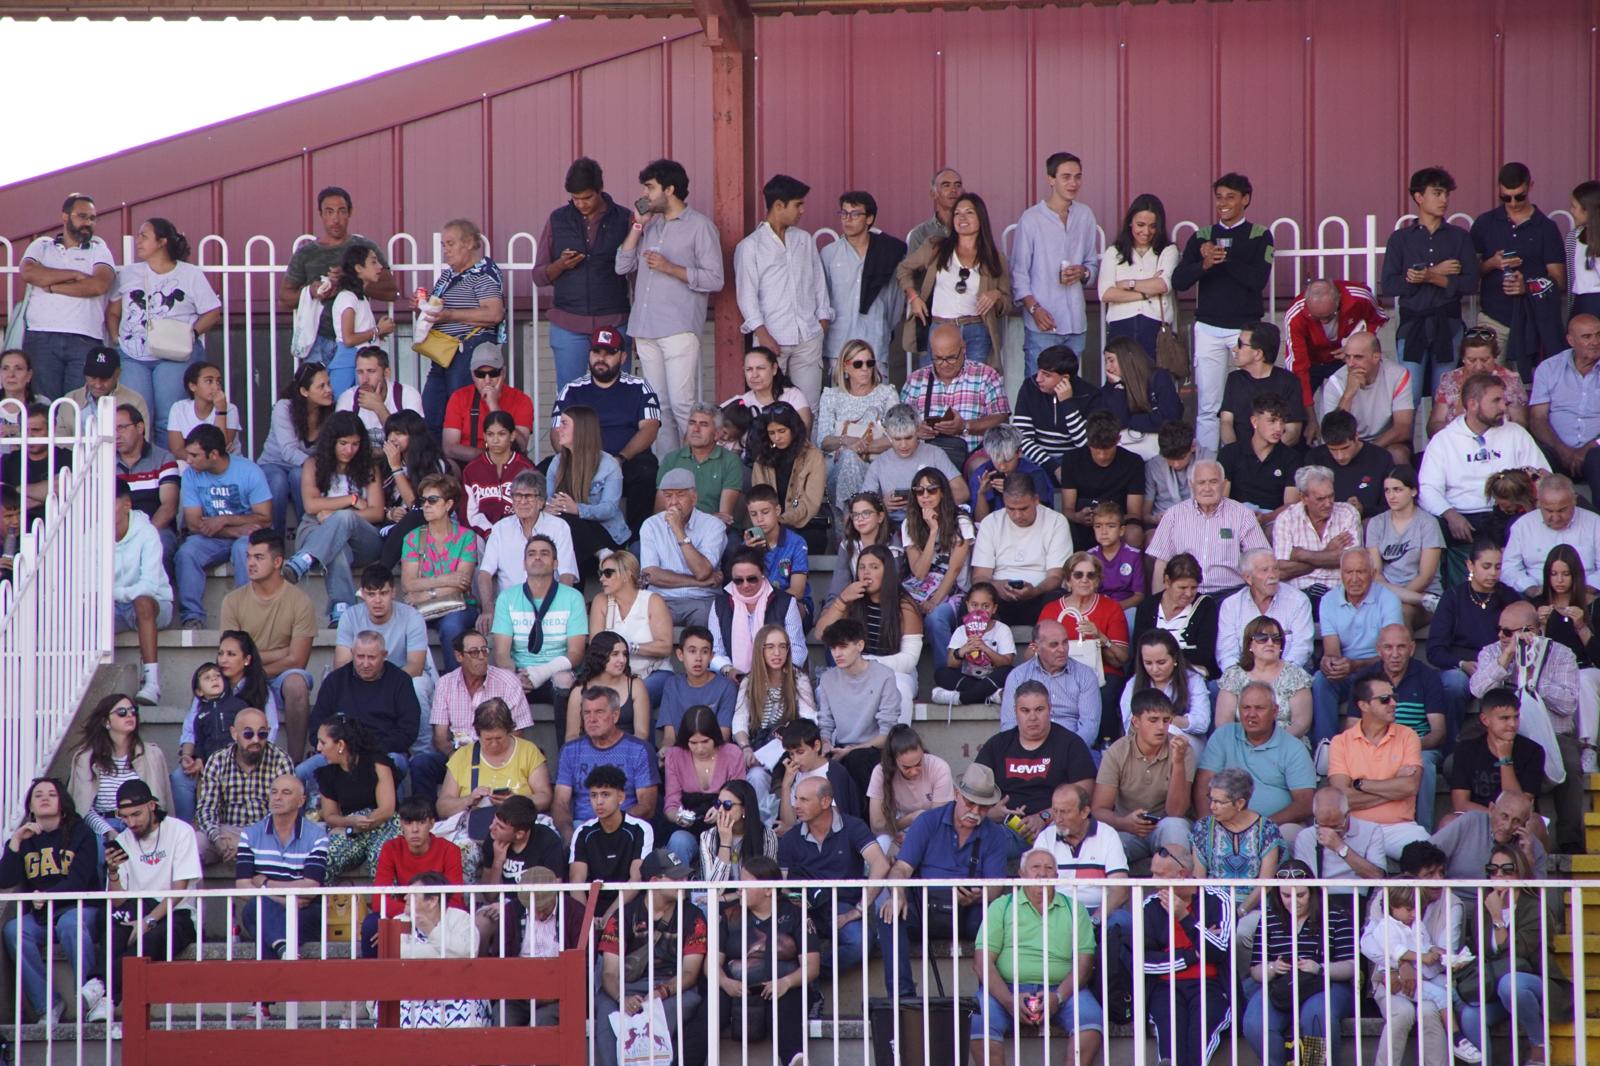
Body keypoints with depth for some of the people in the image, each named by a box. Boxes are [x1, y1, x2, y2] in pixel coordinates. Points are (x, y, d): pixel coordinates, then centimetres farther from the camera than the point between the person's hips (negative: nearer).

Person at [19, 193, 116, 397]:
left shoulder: (99, 249, 14)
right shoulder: (42, 246, 17)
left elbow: (99, 285, -6)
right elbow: (28, 273, -5)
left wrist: (52, 286, -3)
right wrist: (74, 275, -4)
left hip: (85, 340, 0)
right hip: (41, 337, 0)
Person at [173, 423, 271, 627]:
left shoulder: (248, 471, -11)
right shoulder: (191, 475, -3)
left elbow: (265, 519, -11)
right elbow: (194, 524, -8)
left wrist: (224, 520, -21)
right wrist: (237, 530, -20)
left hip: (246, 535, -3)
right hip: (212, 539, 3)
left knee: (243, 548, -36)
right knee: (186, 553, -28)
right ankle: (192, 616, -28)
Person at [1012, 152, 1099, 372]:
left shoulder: (1085, 216, 8)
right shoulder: (1031, 219, -5)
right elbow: (1018, 273, -3)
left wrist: (1083, 273, -5)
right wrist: (1034, 308, -16)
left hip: (1076, 323, 4)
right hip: (1042, 324, -4)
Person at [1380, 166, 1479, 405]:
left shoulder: (1460, 237, 10)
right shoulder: (1400, 239, 7)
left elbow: (1471, 284, 0)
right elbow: (1389, 286, -3)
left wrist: (1431, 277, -14)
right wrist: (1437, 271, -6)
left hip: (1448, 323, 1)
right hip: (1413, 323, -1)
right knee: (1409, 397, -12)